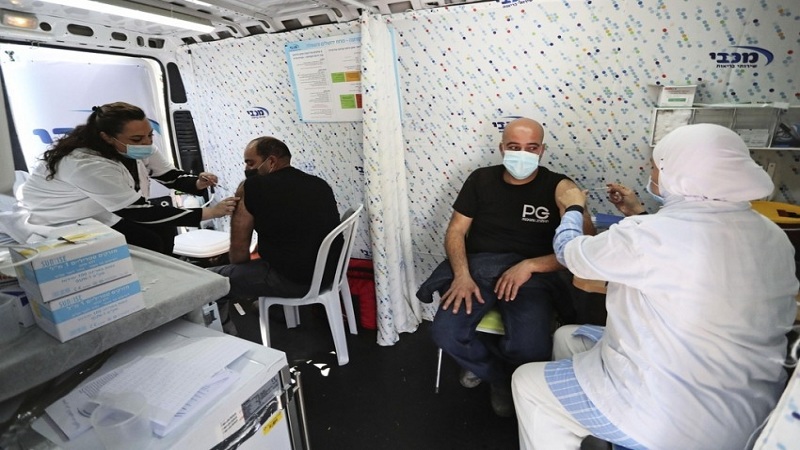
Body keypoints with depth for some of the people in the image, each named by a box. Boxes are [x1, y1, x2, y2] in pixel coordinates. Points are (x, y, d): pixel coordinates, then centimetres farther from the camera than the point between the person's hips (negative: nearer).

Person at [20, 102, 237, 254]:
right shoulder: (86, 164, -35)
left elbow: (172, 176, -4)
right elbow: (139, 211, -37)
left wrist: (198, 183, -30)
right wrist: (208, 213, -42)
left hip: (98, 212, 7)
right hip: (58, 223, -7)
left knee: (164, 227, -10)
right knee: (148, 242, -21)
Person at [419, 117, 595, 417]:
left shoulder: (558, 187, 2)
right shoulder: (481, 179, 9)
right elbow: (455, 231, 7)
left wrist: (529, 265, -17)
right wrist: (462, 275, -11)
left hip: (533, 275, -1)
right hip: (478, 266, 2)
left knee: (530, 349, -27)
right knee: (446, 334, -22)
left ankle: (482, 363, 13)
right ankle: (499, 376, 13)